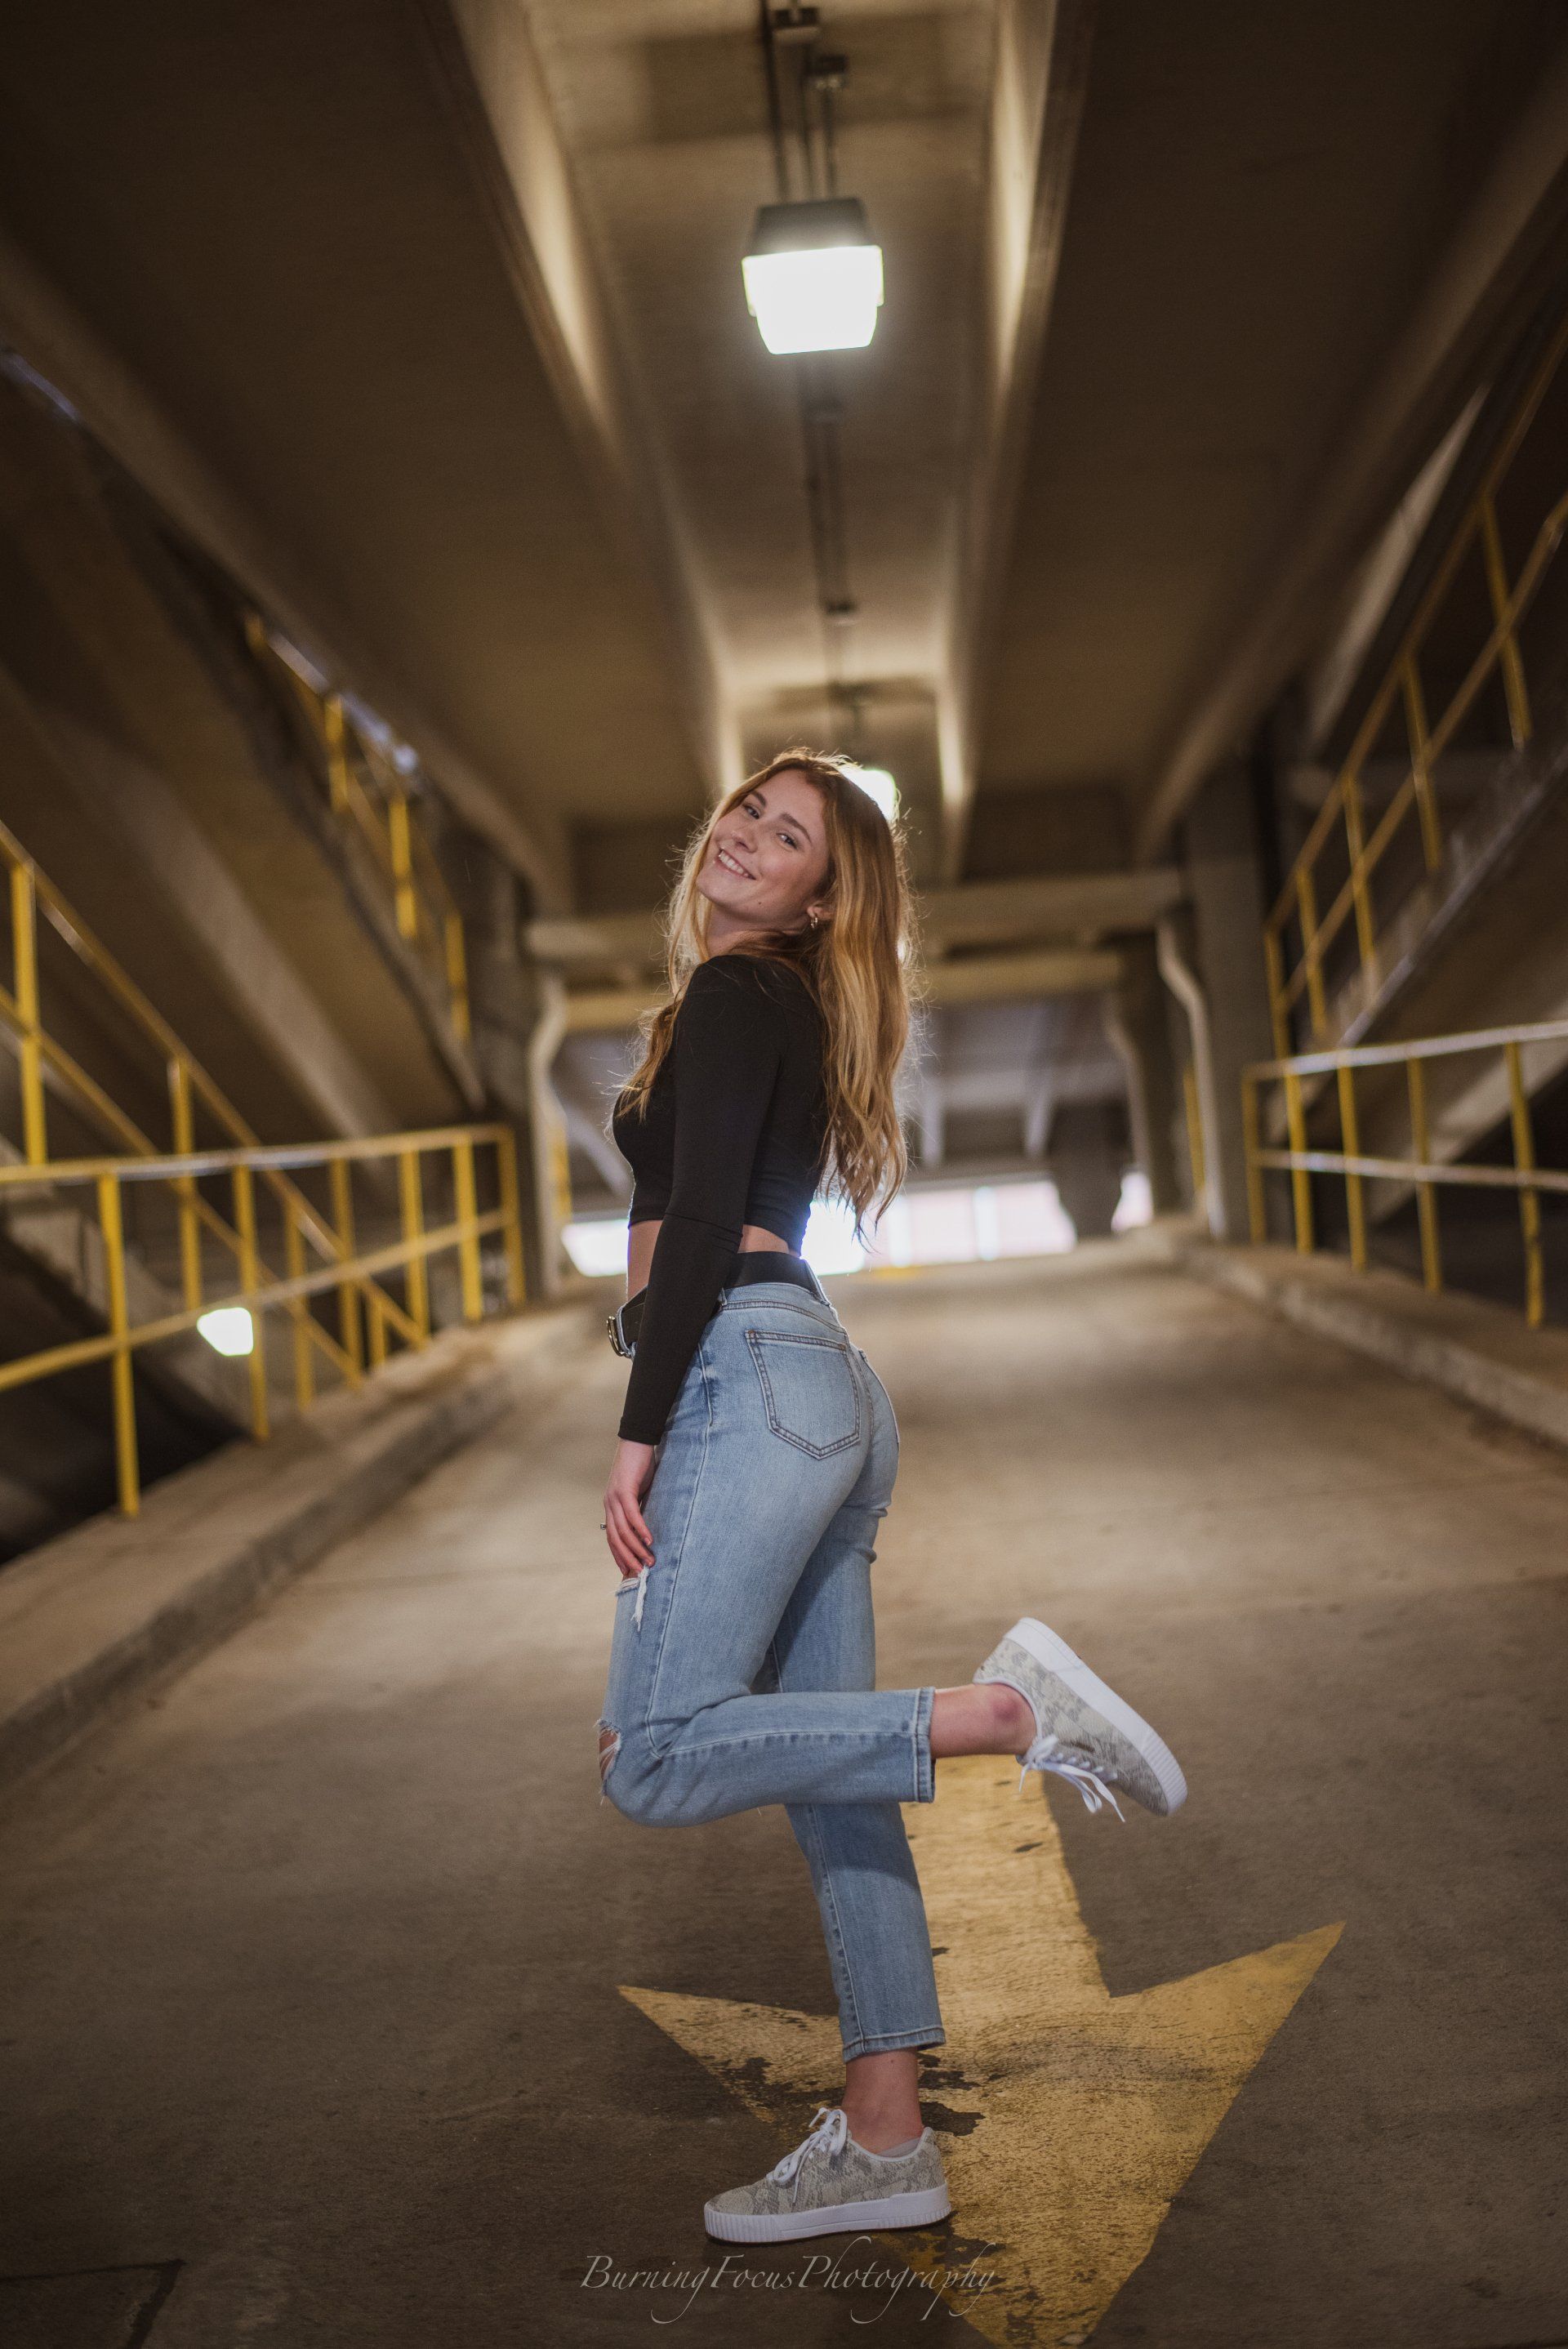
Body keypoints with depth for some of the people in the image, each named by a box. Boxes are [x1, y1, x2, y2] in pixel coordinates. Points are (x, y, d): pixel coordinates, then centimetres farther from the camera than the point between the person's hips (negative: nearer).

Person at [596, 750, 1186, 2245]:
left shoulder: (734, 994, -4)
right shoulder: (787, 1013, 24)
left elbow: (702, 1221, -13)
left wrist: (639, 1433, -15)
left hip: (749, 1379, -10)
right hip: (824, 1393, 10)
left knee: (657, 1762, -14)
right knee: (829, 1783, 8)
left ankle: (1007, 1707, -16)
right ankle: (884, 2145, 13)